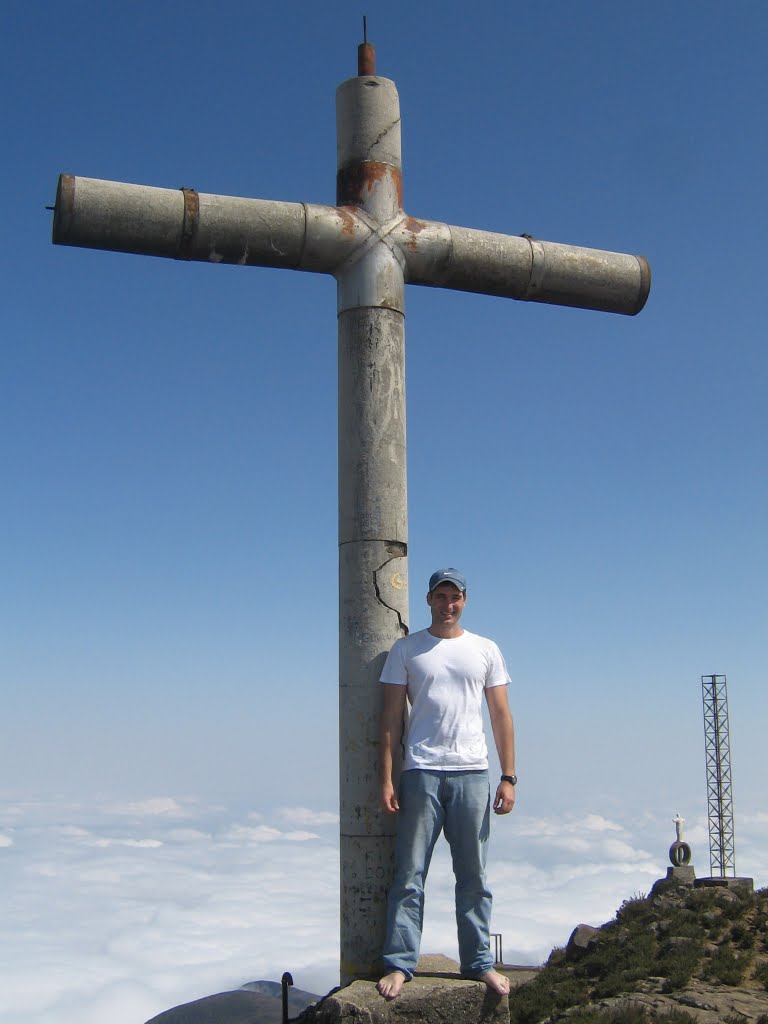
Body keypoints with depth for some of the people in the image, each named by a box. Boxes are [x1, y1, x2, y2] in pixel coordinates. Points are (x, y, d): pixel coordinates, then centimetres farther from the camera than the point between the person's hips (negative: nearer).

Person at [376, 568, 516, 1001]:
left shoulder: (486, 650, 11)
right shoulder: (406, 650, 6)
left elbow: (502, 716, 10)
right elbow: (392, 718, 3)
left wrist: (509, 778, 2)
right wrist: (387, 779, -4)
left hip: (472, 774, 2)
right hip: (421, 773, -1)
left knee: (474, 876, 8)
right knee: (410, 874, 0)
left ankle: (480, 962, 17)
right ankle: (400, 964, 6)